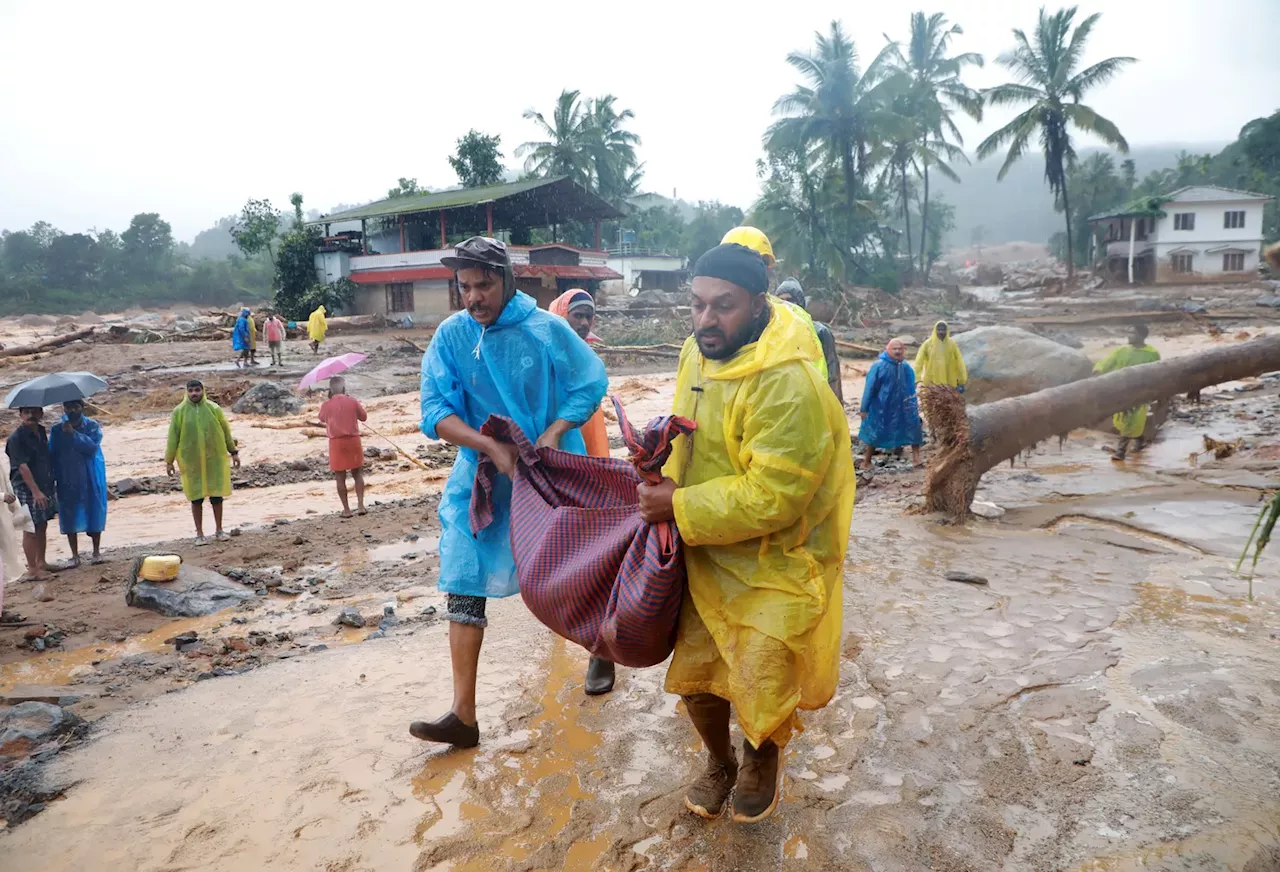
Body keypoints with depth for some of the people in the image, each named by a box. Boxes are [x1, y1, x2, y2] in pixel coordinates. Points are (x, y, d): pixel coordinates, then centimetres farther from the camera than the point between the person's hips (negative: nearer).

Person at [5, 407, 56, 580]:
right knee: (30, 529, -1)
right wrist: (36, 491, -23)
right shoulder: (16, 437, -15)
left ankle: (41, 563, 26)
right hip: (27, 489, -7)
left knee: (42, 526, 14)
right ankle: (32, 570, 5)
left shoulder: (41, 432, 7)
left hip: (45, 486, 7)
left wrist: (49, 486, 17)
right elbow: (22, 467, -19)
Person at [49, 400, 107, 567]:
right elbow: (52, 454, 3)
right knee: (70, 516, 4)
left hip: (91, 479, -1)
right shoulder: (57, 430, 2)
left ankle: (97, 552, 18)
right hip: (67, 480, 2)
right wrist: (53, 478, -4)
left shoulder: (93, 426, -3)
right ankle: (75, 555, 15)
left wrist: (73, 433, -23)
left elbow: (92, 447, -18)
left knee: (94, 513, 5)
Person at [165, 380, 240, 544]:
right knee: (196, 497, 5)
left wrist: (233, 452, 9)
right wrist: (169, 461, 2)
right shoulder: (179, 411, -2)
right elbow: (173, 437, 1)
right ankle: (199, 534, 15)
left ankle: (219, 530, 19)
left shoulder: (213, 408, 0)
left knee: (217, 495, 6)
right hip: (191, 461, -1)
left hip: (214, 460, 1)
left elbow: (225, 431, 8)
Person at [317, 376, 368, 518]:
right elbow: (364, 417, 7)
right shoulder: (353, 401, -5)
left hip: (336, 442, -1)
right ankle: (361, 506, 7)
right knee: (358, 474, 13)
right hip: (353, 440, 1)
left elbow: (322, 419, 15)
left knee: (340, 477, 7)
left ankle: (346, 510, 8)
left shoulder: (326, 405, -5)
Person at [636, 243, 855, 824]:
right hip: (707, 553, 7)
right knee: (694, 670, 13)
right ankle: (719, 761, 43)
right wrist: (670, 477, -4)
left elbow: (771, 496, -29)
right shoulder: (698, 351, -2)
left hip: (776, 562, -6)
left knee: (761, 683, 2)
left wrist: (680, 508, -24)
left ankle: (762, 760, 38)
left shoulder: (789, 385, -28)